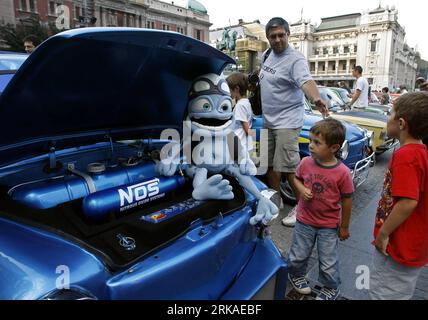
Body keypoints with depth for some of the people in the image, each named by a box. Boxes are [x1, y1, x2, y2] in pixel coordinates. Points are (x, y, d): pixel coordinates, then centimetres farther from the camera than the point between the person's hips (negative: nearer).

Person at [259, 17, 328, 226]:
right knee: (271, 164, 16)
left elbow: (306, 81, -36)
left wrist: (316, 99, -53)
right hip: (268, 121, 8)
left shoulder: (296, 59, -16)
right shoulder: (268, 55, 8)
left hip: (287, 122, -8)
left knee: (289, 167, -7)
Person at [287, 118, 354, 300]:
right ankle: (296, 275, 49)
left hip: (329, 226, -2)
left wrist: (344, 227, 0)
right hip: (304, 221, 3)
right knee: (298, 256, 19)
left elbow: (346, 200, -8)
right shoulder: (306, 163, -12)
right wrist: (302, 189, -15)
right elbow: (297, 179, 8)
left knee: (328, 262, 15)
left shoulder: (342, 172, -19)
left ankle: (331, 288, 42)